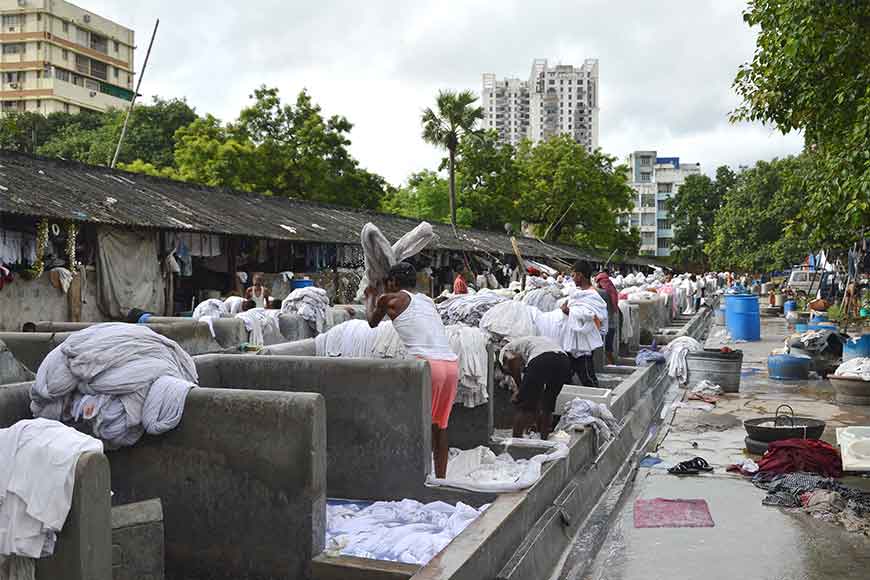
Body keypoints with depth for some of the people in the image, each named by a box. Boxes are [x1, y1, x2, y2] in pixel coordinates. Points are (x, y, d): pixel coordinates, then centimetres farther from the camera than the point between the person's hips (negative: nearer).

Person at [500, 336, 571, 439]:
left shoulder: (505, 351, 26)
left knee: (522, 408, 10)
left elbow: (511, 359, -2)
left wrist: (519, 389, 9)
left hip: (540, 359, -7)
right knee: (547, 407, 25)